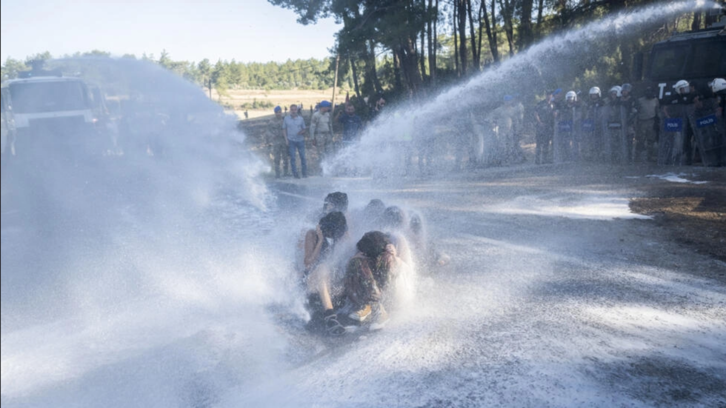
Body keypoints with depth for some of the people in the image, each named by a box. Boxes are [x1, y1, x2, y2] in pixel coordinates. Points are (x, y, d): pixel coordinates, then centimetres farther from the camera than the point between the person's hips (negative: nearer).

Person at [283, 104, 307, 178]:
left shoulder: (301, 118, 5)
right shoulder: (286, 118, 4)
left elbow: (304, 129, 11)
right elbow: (284, 129, 7)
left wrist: (302, 131, -12)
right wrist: (286, 139, -1)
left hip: (300, 140, 0)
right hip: (291, 141, 0)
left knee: (302, 157, 0)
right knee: (292, 158, -2)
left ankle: (304, 173, 10)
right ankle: (295, 174, 3)